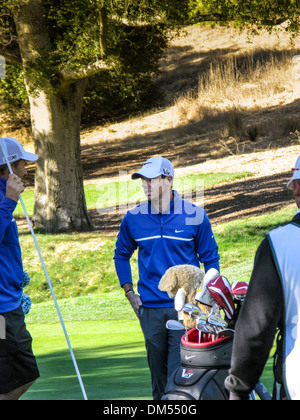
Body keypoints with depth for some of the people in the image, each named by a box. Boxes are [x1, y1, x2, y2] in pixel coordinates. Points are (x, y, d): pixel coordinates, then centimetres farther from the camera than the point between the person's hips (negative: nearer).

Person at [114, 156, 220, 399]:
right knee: (158, 371, 10)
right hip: (150, 308, 3)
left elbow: (210, 259, 7)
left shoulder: (195, 216, -2)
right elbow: (121, 255, 20)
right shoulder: (133, 219, 4)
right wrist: (129, 292, 12)